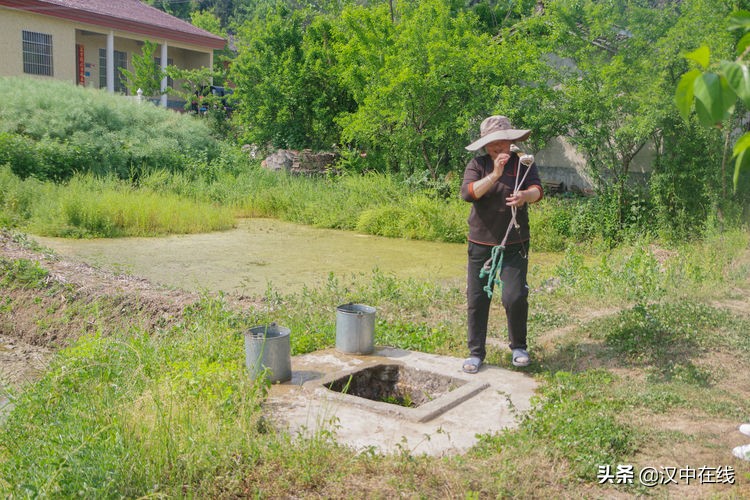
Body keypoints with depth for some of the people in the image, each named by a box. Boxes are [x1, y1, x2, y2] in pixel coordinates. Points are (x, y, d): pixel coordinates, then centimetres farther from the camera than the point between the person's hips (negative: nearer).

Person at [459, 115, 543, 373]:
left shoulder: (523, 163, 2)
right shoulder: (478, 165, 0)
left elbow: (537, 190, -14)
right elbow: (467, 193, -16)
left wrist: (525, 195, -37)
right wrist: (495, 175, -28)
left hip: (515, 244, 0)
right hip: (481, 244, 1)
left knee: (515, 297, -8)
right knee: (477, 299, 3)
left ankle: (518, 347, 17)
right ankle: (475, 353, 17)